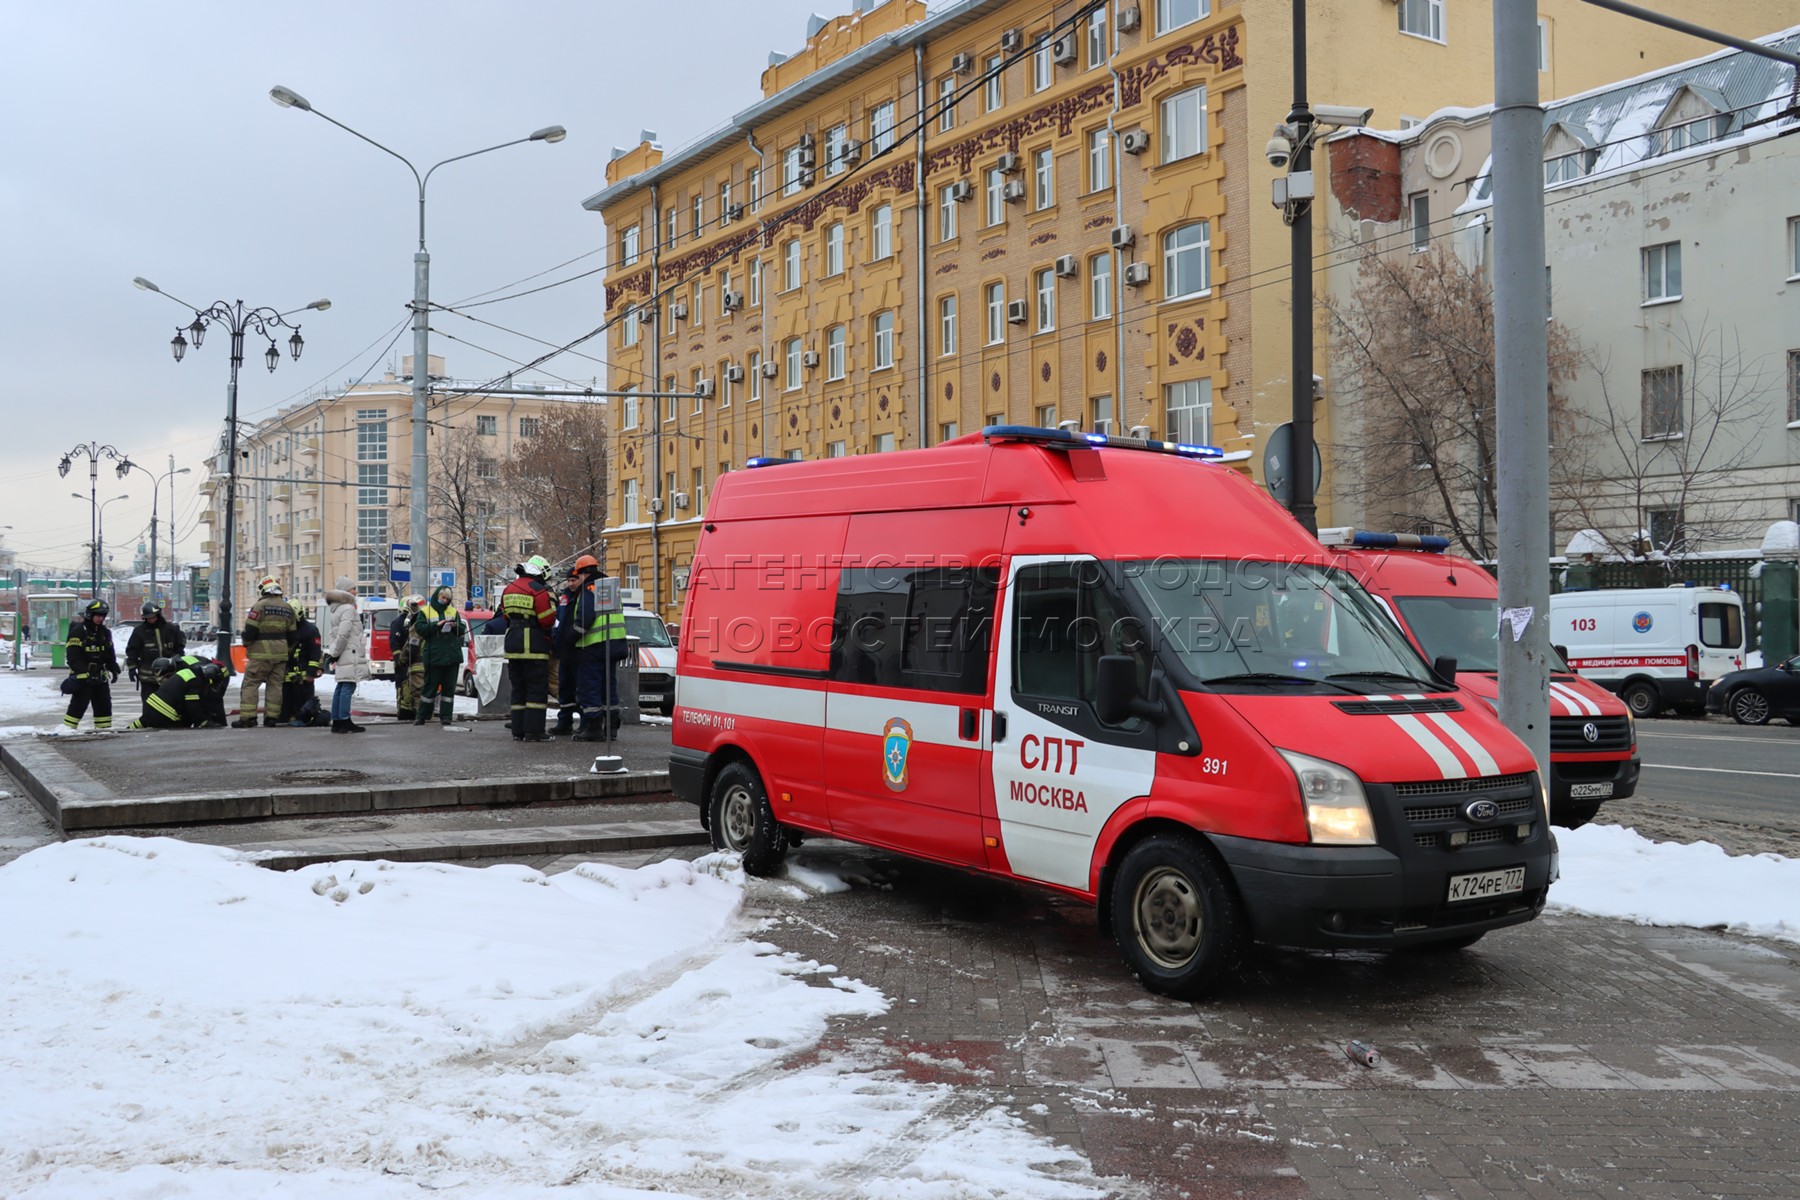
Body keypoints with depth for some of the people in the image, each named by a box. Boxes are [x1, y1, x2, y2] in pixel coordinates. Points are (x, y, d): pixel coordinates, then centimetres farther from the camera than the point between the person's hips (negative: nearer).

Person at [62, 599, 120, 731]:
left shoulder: (105, 632, 13)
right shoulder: (78, 631, -11)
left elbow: (111, 654, 21)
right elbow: (72, 656, -16)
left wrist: (114, 670, 11)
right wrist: (84, 672, -22)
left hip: (100, 675, 7)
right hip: (82, 676, -7)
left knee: (104, 703, 10)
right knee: (79, 704, -10)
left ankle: (104, 728, 19)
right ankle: (67, 728, -5)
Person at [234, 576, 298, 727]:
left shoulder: (260, 606, -9)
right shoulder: (288, 609, 11)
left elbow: (250, 630, -11)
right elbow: (292, 635, 13)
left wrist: (247, 644, 8)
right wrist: (288, 652, 24)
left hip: (261, 653, -6)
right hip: (281, 653, 6)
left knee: (251, 683, -2)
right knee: (275, 684, 9)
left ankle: (247, 717, -8)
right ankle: (272, 717, 8)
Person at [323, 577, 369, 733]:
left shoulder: (337, 609, 19)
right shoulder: (348, 609, -12)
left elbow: (335, 633, 20)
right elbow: (343, 634, -20)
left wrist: (333, 652, 16)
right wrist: (335, 653, -12)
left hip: (343, 656, 10)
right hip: (350, 655, -10)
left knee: (341, 687, 11)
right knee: (348, 687, -9)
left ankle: (336, 721, 13)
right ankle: (344, 722, -10)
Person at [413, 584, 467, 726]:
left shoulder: (454, 612, 13)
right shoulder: (425, 612, 5)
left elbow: (462, 631, 10)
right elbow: (420, 628, -7)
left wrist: (456, 626, -11)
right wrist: (436, 625, -17)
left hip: (452, 655, 3)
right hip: (434, 655, -3)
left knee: (449, 687, 3)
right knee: (430, 686, 1)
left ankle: (446, 716, 7)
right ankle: (421, 716, 9)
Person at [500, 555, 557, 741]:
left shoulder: (508, 590, 13)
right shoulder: (539, 591, -13)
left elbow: (506, 616, 18)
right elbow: (548, 620, -14)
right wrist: (551, 605, 5)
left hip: (512, 644, 7)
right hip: (534, 646, -7)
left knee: (518, 688, 13)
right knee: (537, 689, -3)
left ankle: (518, 730, 13)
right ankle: (533, 731, -7)